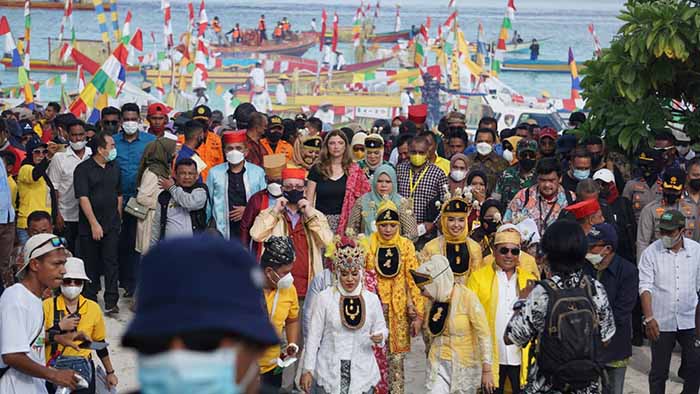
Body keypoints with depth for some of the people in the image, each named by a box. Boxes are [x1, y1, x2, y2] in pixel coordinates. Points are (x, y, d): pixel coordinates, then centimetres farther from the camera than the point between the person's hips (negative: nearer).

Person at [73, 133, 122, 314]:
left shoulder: (114, 167, 11)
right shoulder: (83, 169, -6)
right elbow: (83, 198, -12)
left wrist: (118, 218, 13)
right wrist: (94, 224, -17)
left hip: (112, 225, 3)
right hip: (89, 225, -3)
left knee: (112, 262, -6)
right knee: (91, 264, 6)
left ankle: (111, 302, -9)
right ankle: (90, 299, 19)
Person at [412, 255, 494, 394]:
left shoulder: (467, 297, -15)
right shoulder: (431, 301, 2)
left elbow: (484, 334, -14)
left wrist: (487, 370, -16)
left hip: (464, 365, -4)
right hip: (438, 364, 4)